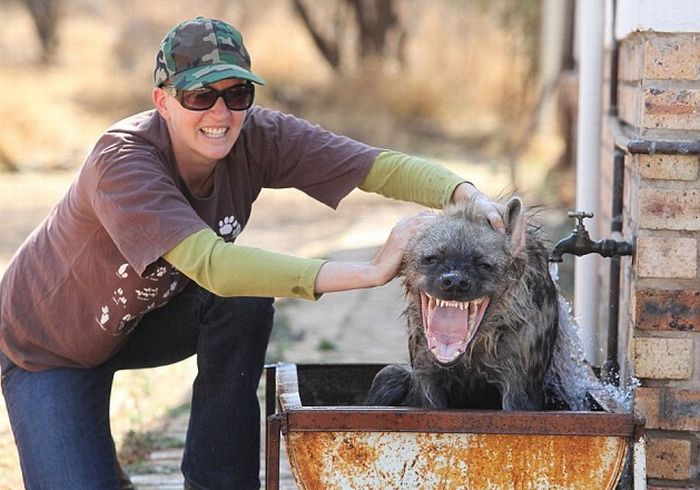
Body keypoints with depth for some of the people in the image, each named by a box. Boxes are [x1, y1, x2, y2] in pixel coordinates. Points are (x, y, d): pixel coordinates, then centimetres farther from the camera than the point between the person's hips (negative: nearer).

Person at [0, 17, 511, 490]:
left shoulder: (257, 137, -20)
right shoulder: (122, 163, -36)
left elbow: (380, 165, -29)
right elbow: (209, 264, -49)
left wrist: (467, 194, -50)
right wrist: (372, 271, -54)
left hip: (144, 320, 5)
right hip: (50, 347, -5)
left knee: (245, 300, -23)